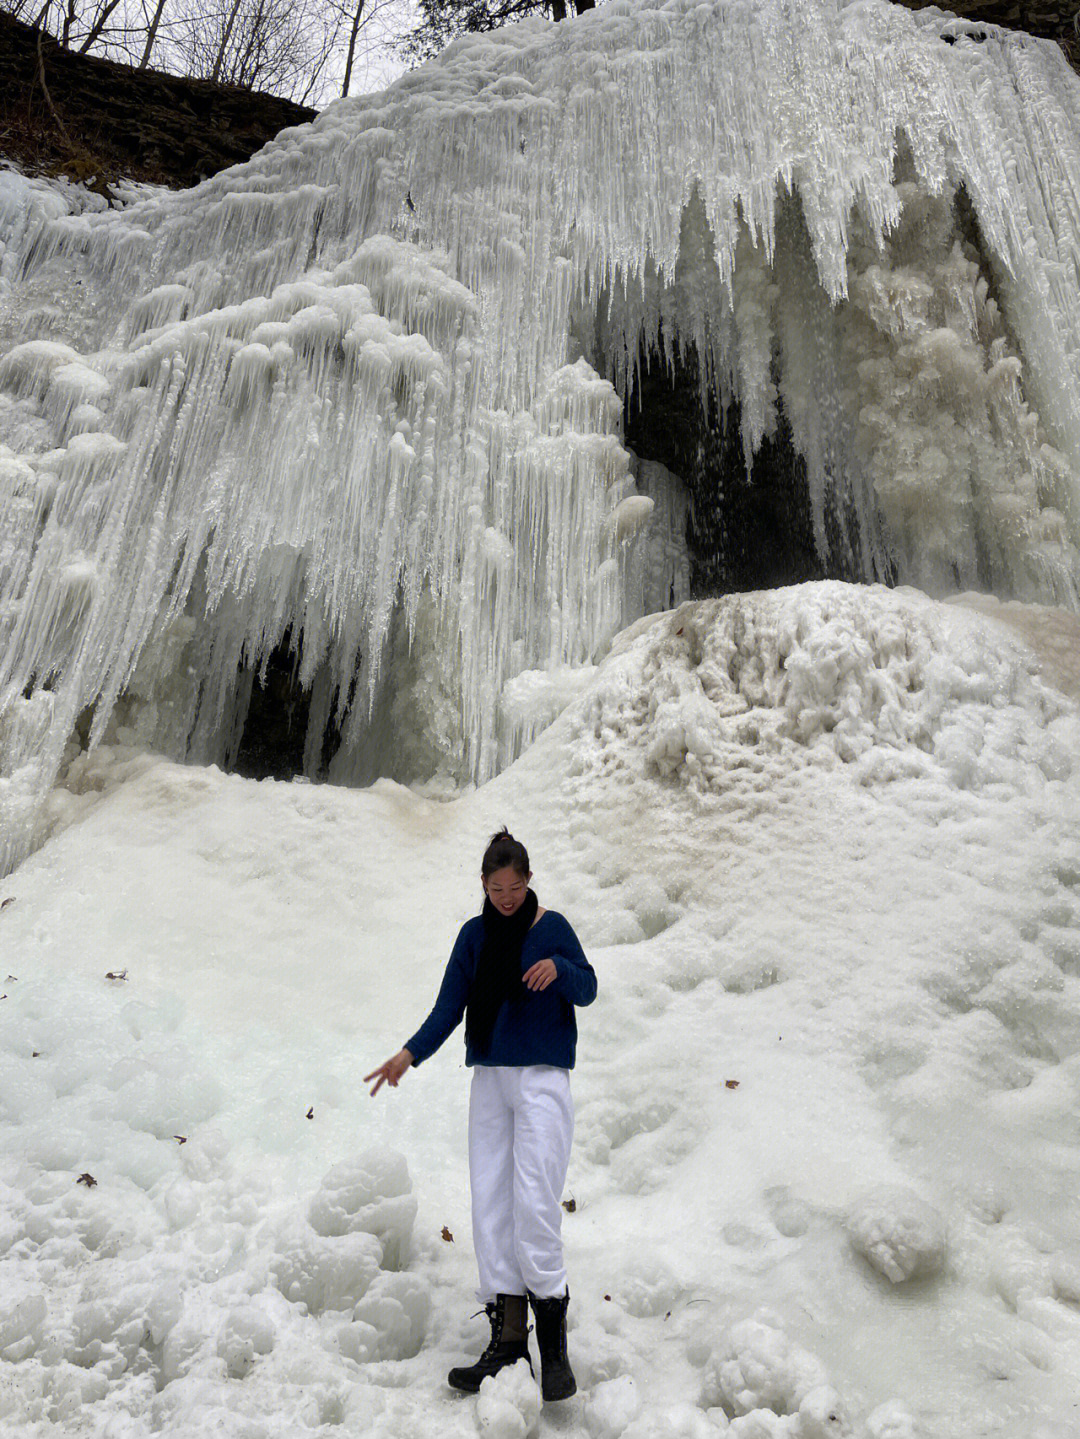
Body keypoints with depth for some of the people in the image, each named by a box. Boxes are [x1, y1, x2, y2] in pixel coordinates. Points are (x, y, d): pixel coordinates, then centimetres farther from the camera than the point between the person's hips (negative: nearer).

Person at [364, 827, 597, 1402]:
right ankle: (507, 1337, 10)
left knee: (534, 1204, -12)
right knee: (490, 1207, 2)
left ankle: (553, 1342, -1)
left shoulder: (551, 926, -1)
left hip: (542, 1079, -4)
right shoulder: (474, 934, 8)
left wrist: (559, 968, -18)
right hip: (489, 1080, 4)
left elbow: (588, 990, 3)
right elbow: (449, 1006, 6)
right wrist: (410, 1053, -8)